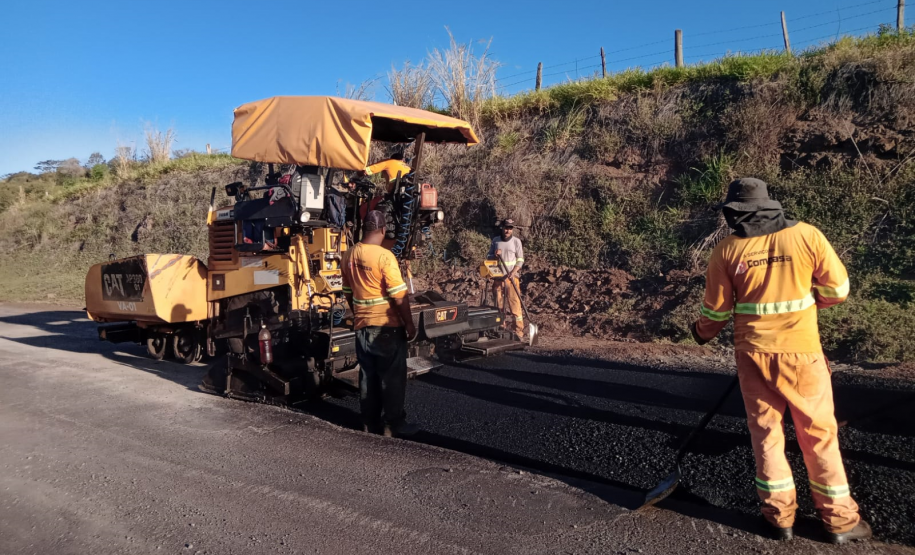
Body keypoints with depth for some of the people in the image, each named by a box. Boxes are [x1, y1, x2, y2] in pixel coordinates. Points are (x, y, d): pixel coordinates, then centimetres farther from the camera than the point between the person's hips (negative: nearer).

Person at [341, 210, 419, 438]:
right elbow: (399, 296, -18)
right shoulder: (384, 256, -18)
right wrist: (410, 324, -8)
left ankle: (370, 423, 21)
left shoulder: (349, 255, 3)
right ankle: (393, 425, 11)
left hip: (362, 327, 6)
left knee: (367, 376, 14)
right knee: (392, 377, 5)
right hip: (387, 327, -6)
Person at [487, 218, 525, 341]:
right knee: (498, 304, 7)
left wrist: (513, 272, -15)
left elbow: (520, 259, 0)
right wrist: (495, 255, -9)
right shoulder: (495, 240, 9)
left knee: (515, 303, -7)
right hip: (497, 277, 3)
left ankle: (518, 330, -5)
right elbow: (488, 256, 14)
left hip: (511, 277, -3)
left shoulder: (516, 241, 1)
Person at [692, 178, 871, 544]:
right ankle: (839, 519, 22)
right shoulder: (806, 235, -7)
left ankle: (780, 517, 21)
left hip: (754, 353, 1)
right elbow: (837, 289, 0)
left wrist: (701, 333, 22)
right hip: (802, 351, 0)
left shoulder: (727, 250, -5)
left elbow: (716, 310, 2)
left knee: (765, 432, 13)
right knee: (819, 433, 12)